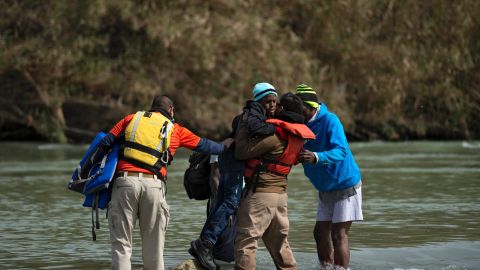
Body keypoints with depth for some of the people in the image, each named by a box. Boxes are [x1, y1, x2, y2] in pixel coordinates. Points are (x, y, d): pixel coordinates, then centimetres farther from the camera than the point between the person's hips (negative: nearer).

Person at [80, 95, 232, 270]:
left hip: (125, 182, 0)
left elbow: (106, 143, 10)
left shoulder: (131, 119, 18)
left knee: (121, 243, 0)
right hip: (154, 185, 0)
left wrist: (88, 167, 16)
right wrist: (223, 147, 47)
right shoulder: (174, 130, 18)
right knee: (154, 247, 9)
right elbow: (202, 144, 28)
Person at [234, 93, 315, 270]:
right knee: (279, 242, 20)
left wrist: (243, 124, -9)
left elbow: (242, 152, -18)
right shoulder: (296, 137, 8)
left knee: (245, 241, -6)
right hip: (280, 193, 9)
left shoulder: (275, 134, -18)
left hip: (260, 192, -9)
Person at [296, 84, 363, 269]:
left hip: (345, 184, -7)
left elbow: (341, 151, -33)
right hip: (325, 189, 7)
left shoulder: (330, 121, -21)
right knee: (321, 233, 5)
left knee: (339, 234, -12)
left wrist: (316, 157, -49)